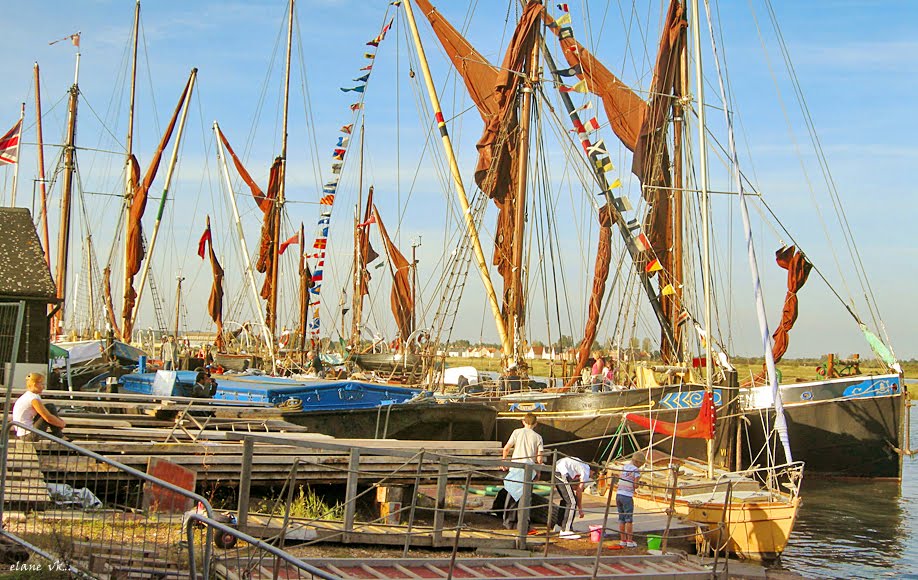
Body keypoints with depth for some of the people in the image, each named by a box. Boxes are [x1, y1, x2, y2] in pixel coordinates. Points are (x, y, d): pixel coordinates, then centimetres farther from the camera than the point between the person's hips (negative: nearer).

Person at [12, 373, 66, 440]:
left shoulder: (26, 396, 14)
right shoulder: (34, 399, -15)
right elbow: (48, 418, -17)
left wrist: (59, 420, 14)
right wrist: (62, 424, 0)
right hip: (30, 436, -10)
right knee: (50, 408, -6)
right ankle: (59, 437, 1)